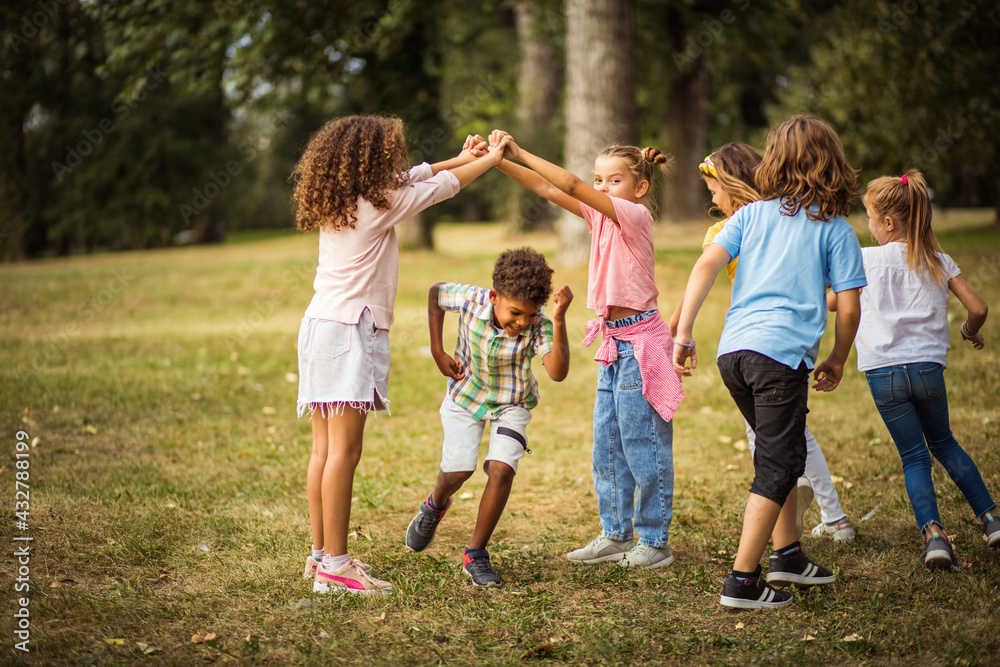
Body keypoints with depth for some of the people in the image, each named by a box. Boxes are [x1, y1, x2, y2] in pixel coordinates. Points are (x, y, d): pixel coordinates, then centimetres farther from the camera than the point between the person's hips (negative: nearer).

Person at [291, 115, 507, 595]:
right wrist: (491, 159, 19)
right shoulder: (379, 204, -10)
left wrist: (460, 158, 31)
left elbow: (412, 178, 26)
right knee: (344, 450, -10)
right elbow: (442, 187, 3)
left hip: (321, 326, 9)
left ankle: (321, 553, 15)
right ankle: (334, 567, -10)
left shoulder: (336, 204, 12)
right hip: (348, 331, -9)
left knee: (325, 449, 10)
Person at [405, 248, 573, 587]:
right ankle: (435, 505, 31)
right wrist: (437, 351, -10)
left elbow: (558, 373, -46)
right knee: (457, 469, -8)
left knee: (501, 470, -19)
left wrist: (559, 320, -57)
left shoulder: (539, 326, -30)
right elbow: (435, 292, -4)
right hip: (466, 394, 1)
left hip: (512, 403, -1)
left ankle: (475, 555, -3)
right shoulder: (471, 299, -27)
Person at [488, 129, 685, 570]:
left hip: (640, 342, -9)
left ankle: (654, 540, 8)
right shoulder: (601, 216, 10)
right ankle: (616, 534, 21)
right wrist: (498, 161, -7)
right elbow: (549, 191, 4)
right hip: (614, 343, 9)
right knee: (607, 446, 11)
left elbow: (571, 187, -22)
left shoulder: (635, 214, -12)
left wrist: (519, 153, -22)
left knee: (643, 445, -2)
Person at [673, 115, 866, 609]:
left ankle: (786, 554, 32)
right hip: (783, 351, -5)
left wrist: (684, 332, 1)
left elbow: (706, 264, 1)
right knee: (778, 466, 2)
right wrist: (837, 360, 17)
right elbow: (849, 307, 1)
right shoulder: (836, 229, 4)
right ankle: (742, 581, -2)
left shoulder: (752, 214, 13)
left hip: (734, 349, 5)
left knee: (780, 453, 23)